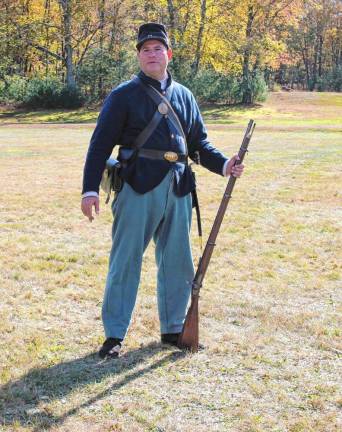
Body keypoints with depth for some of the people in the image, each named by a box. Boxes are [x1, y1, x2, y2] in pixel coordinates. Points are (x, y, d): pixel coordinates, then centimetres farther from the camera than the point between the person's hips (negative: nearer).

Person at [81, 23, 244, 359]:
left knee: (177, 262, 10)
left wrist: (223, 164, 3)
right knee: (125, 260, -2)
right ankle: (114, 334, 6)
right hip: (138, 188, -5)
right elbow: (100, 144, -3)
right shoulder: (124, 95, 0)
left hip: (177, 189, 5)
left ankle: (173, 328, 24)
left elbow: (199, 142, 21)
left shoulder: (184, 96, 15)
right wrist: (90, 189, -11)